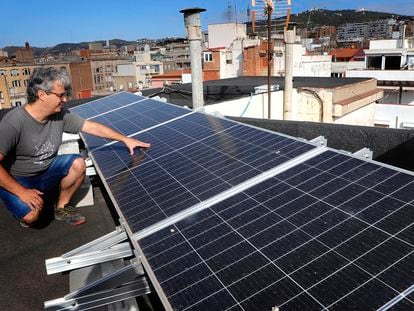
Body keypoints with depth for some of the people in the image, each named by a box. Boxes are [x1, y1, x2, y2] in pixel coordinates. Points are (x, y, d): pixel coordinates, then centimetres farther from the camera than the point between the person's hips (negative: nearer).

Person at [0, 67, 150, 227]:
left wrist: (125, 139, -3)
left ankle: (61, 207, 4)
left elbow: (92, 127, -3)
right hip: (15, 181, -5)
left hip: (45, 172, 6)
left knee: (78, 163, -17)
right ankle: (23, 214, 11)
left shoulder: (60, 114, -11)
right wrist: (22, 191, -29)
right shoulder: (13, 122, -28)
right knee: (31, 214, -29)